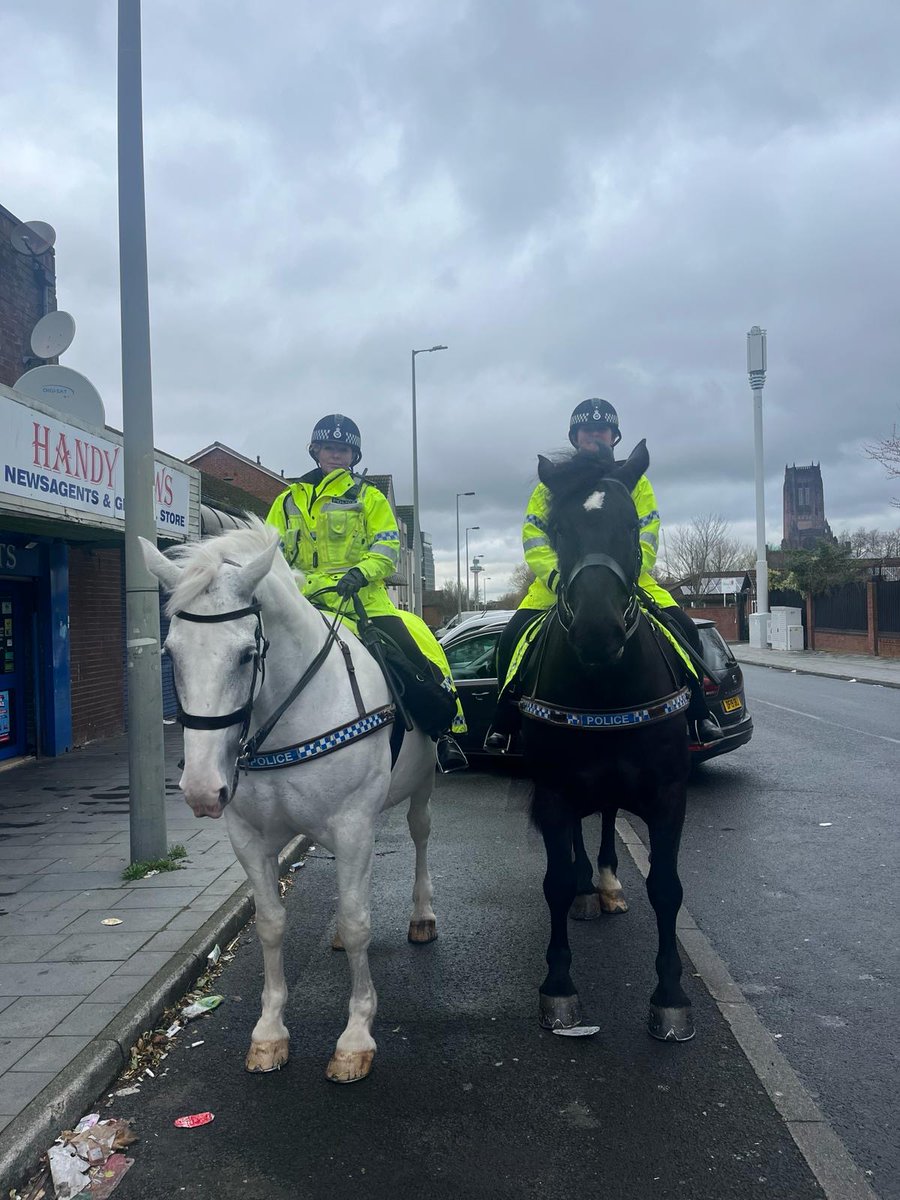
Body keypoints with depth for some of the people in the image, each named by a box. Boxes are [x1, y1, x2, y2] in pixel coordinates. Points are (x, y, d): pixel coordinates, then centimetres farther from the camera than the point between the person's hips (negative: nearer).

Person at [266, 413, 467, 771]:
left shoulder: (368, 497, 13)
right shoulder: (288, 501, 20)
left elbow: (387, 548, 3)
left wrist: (360, 572, -16)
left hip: (363, 598, -2)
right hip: (306, 603, 3)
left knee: (419, 645, -24)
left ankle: (445, 731, -13)